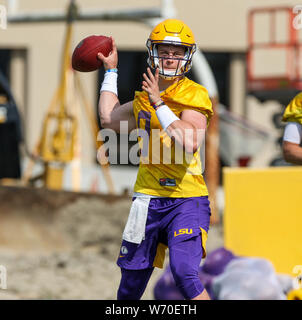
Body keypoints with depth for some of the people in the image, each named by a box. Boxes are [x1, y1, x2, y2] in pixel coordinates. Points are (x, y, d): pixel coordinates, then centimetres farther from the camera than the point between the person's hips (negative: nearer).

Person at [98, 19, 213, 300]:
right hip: (148, 198, 6)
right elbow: (109, 119, 27)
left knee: (184, 273, -24)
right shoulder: (145, 97, 13)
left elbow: (189, 144, -22)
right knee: (131, 281, 13)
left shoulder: (195, 96, -7)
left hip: (186, 201, -6)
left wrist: (159, 104, -21)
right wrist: (111, 70, 30)